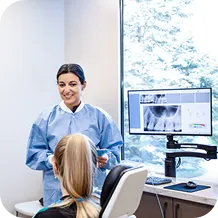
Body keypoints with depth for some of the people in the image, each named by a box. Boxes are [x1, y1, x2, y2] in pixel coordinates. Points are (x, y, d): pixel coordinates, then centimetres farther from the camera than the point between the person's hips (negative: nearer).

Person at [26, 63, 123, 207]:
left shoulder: (100, 117, 1)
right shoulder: (46, 118, 2)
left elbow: (114, 152, 3)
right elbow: (33, 155, 2)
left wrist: (106, 159, -18)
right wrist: (52, 159, -17)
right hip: (57, 192, 0)